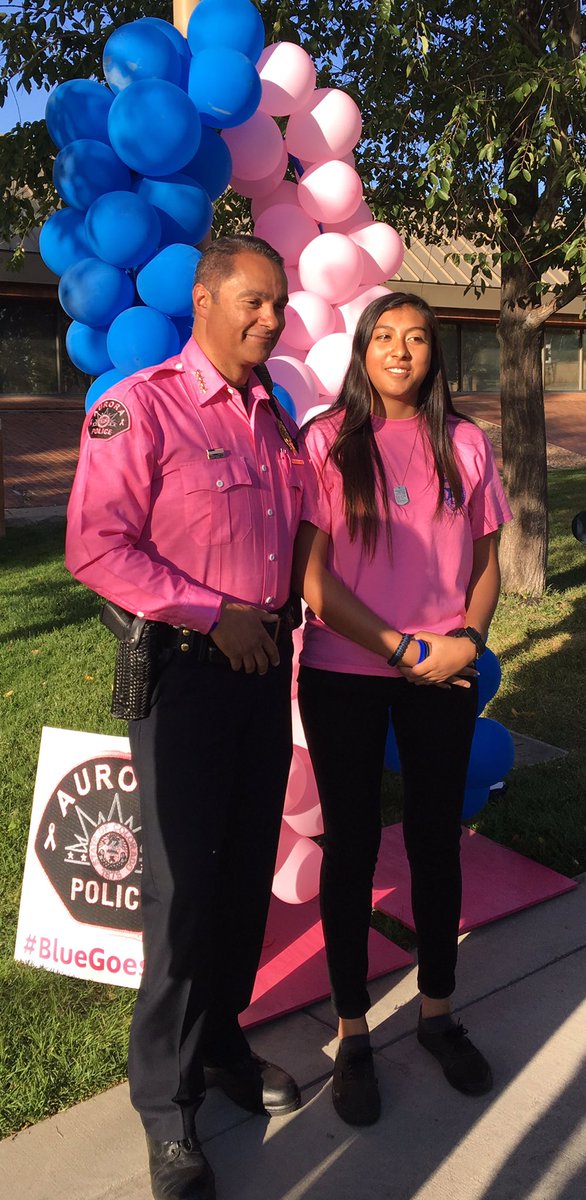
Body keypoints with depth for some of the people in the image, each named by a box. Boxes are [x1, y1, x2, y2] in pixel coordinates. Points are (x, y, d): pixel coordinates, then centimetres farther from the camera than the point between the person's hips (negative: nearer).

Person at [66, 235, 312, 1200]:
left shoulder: (275, 420, 13)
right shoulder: (138, 407, -10)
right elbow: (96, 548, -17)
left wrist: (280, 615, 7)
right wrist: (213, 614, -18)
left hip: (265, 667, 7)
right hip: (185, 672, -6)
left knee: (248, 874, 15)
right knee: (184, 885, 1)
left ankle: (221, 1043, 37)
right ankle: (167, 1104, 21)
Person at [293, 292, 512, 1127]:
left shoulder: (464, 444, 4)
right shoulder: (325, 442, -6)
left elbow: (486, 562, 9)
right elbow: (311, 575, -10)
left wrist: (468, 638, -9)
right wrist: (402, 649, -14)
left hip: (444, 675, 3)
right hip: (344, 675, -2)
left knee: (437, 841, 13)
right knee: (351, 846, 8)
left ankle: (438, 1012, 35)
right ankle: (352, 1034, 26)